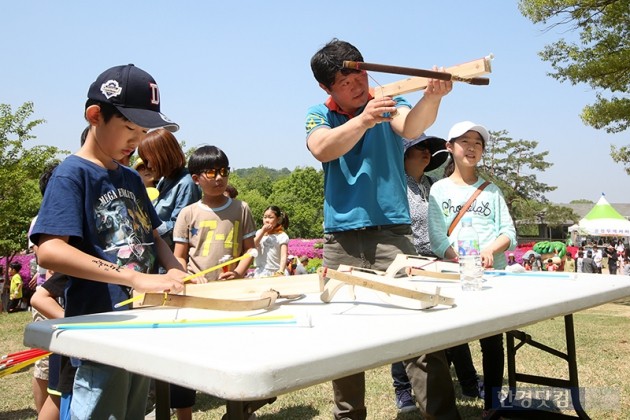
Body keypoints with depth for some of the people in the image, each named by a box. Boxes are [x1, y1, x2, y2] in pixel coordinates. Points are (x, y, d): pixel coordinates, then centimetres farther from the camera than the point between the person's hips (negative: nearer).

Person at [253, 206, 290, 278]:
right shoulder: (259, 232, 13)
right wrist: (263, 231, -4)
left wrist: (281, 272, -31)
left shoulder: (282, 236, -4)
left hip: (275, 273, -4)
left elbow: (284, 256, -15)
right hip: (259, 273, 4)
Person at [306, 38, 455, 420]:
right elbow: (322, 149, -13)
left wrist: (432, 97, -38)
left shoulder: (390, 105, 7)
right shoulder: (319, 115, 9)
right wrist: (364, 119, -29)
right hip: (340, 239, 2)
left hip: (392, 233, -1)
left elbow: (411, 127, -17)